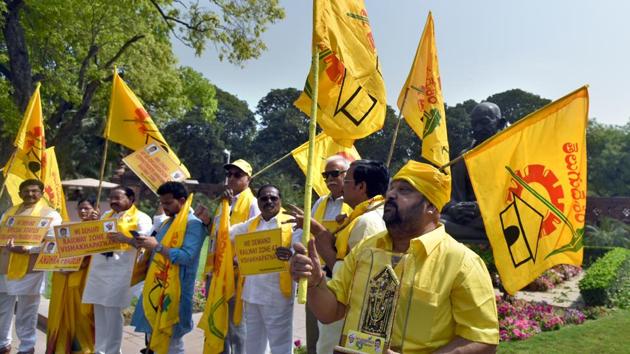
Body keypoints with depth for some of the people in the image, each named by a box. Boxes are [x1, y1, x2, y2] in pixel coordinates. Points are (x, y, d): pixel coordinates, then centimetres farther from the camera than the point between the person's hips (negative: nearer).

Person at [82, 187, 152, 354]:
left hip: (119, 271, -6)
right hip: (98, 268, 6)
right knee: (99, 312, 10)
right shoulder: (106, 215, 20)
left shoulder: (141, 218, -2)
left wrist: (125, 239, -30)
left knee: (113, 312, -3)